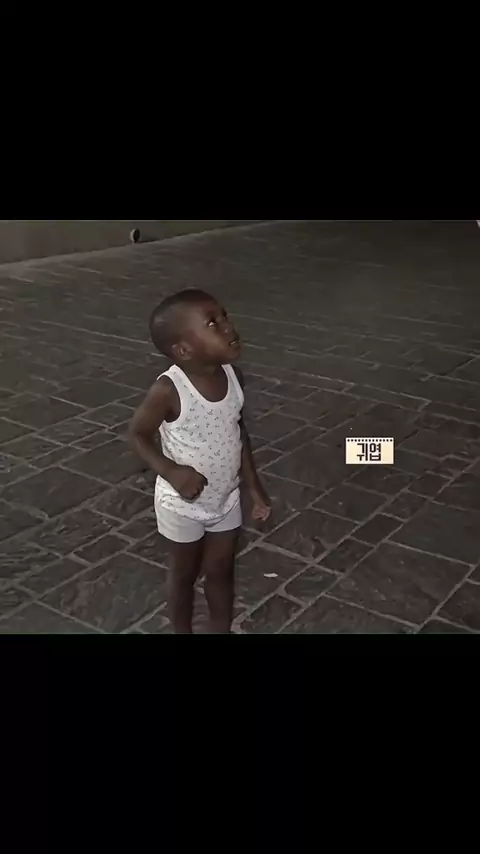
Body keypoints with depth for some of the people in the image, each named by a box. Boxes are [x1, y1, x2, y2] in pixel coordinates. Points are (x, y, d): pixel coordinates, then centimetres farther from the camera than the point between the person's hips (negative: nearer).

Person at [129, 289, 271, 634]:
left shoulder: (233, 376, -12)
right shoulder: (169, 390, -28)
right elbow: (139, 433, -14)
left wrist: (254, 486, 6)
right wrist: (172, 472, -28)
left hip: (226, 498, 4)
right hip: (183, 504, -4)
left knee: (221, 570, 21)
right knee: (185, 573, 18)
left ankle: (222, 631, 43)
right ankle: (183, 633, 41)